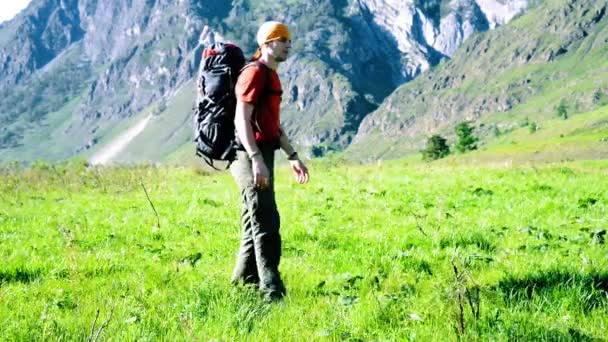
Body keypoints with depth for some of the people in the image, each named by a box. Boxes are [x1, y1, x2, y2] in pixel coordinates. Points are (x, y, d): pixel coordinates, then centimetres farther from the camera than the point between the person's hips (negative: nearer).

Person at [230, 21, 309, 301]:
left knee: (256, 222, 15)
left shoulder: (271, 77, 19)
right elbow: (242, 120, -20)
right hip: (251, 156, -10)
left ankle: (243, 282, 23)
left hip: (261, 156, 10)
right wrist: (256, 159, -29)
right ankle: (272, 289, -13)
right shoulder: (254, 73, -12)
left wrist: (292, 157, 23)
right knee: (266, 223, -13)